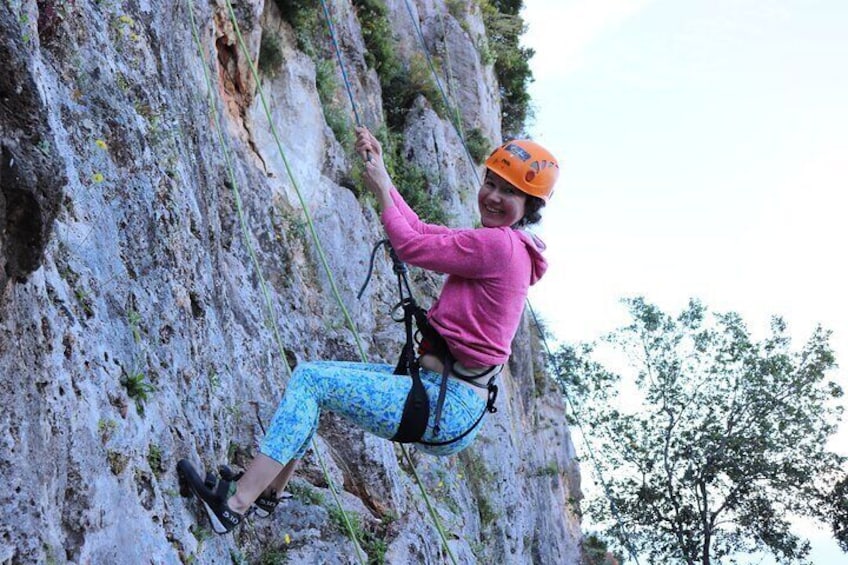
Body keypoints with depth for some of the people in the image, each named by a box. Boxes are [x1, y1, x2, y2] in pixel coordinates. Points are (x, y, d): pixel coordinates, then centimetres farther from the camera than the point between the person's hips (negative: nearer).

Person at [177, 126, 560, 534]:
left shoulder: (500, 244, -16)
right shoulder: (494, 242, 14)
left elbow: (410, 246, -10)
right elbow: (418, 229, 18)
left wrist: (381, 190, 3)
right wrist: (379, 169, 13)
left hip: (448, 408, -10)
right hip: (439, 390, 10)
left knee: (311, 379, -9)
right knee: (314, 375, 13)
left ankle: (234, 504, -8)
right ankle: (266, 493, 18)